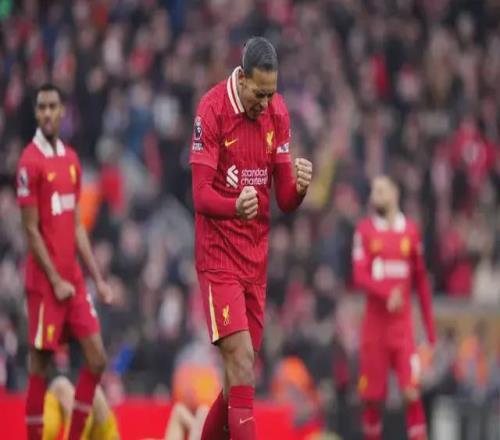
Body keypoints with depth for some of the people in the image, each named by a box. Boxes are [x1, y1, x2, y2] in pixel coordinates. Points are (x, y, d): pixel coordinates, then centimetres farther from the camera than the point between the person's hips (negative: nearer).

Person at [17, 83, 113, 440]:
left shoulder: (71, 159, 12)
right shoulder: (30, 162, -10)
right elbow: (31, 230, -12)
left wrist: (97, 278, 13)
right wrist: (55, 281, -15)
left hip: (73, 278, 7)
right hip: (44, 281, -7)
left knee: (97, 359, 3)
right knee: (40, 363, -2)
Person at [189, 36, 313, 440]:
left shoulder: (278, 113, 4)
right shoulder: (212, 110, -13)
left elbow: (285, 201, 6)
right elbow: (201, 195, -15)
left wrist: (299, 186, -17)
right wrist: (235, 206, -35)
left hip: (257, 256, 6)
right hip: (219, 253, -6)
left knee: (242, 372, 9)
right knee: (241, 361, -16)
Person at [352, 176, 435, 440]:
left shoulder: (411, 231, 6)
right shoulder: (365, 231, 2)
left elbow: (421, 281, 11)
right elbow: (359, 277, -7)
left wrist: (429, 326, 9)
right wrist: (387, 294, -23)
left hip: (402, 323, 0)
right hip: (374, 322, 0)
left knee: (412, 391, -12)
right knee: (371, 395, 4)